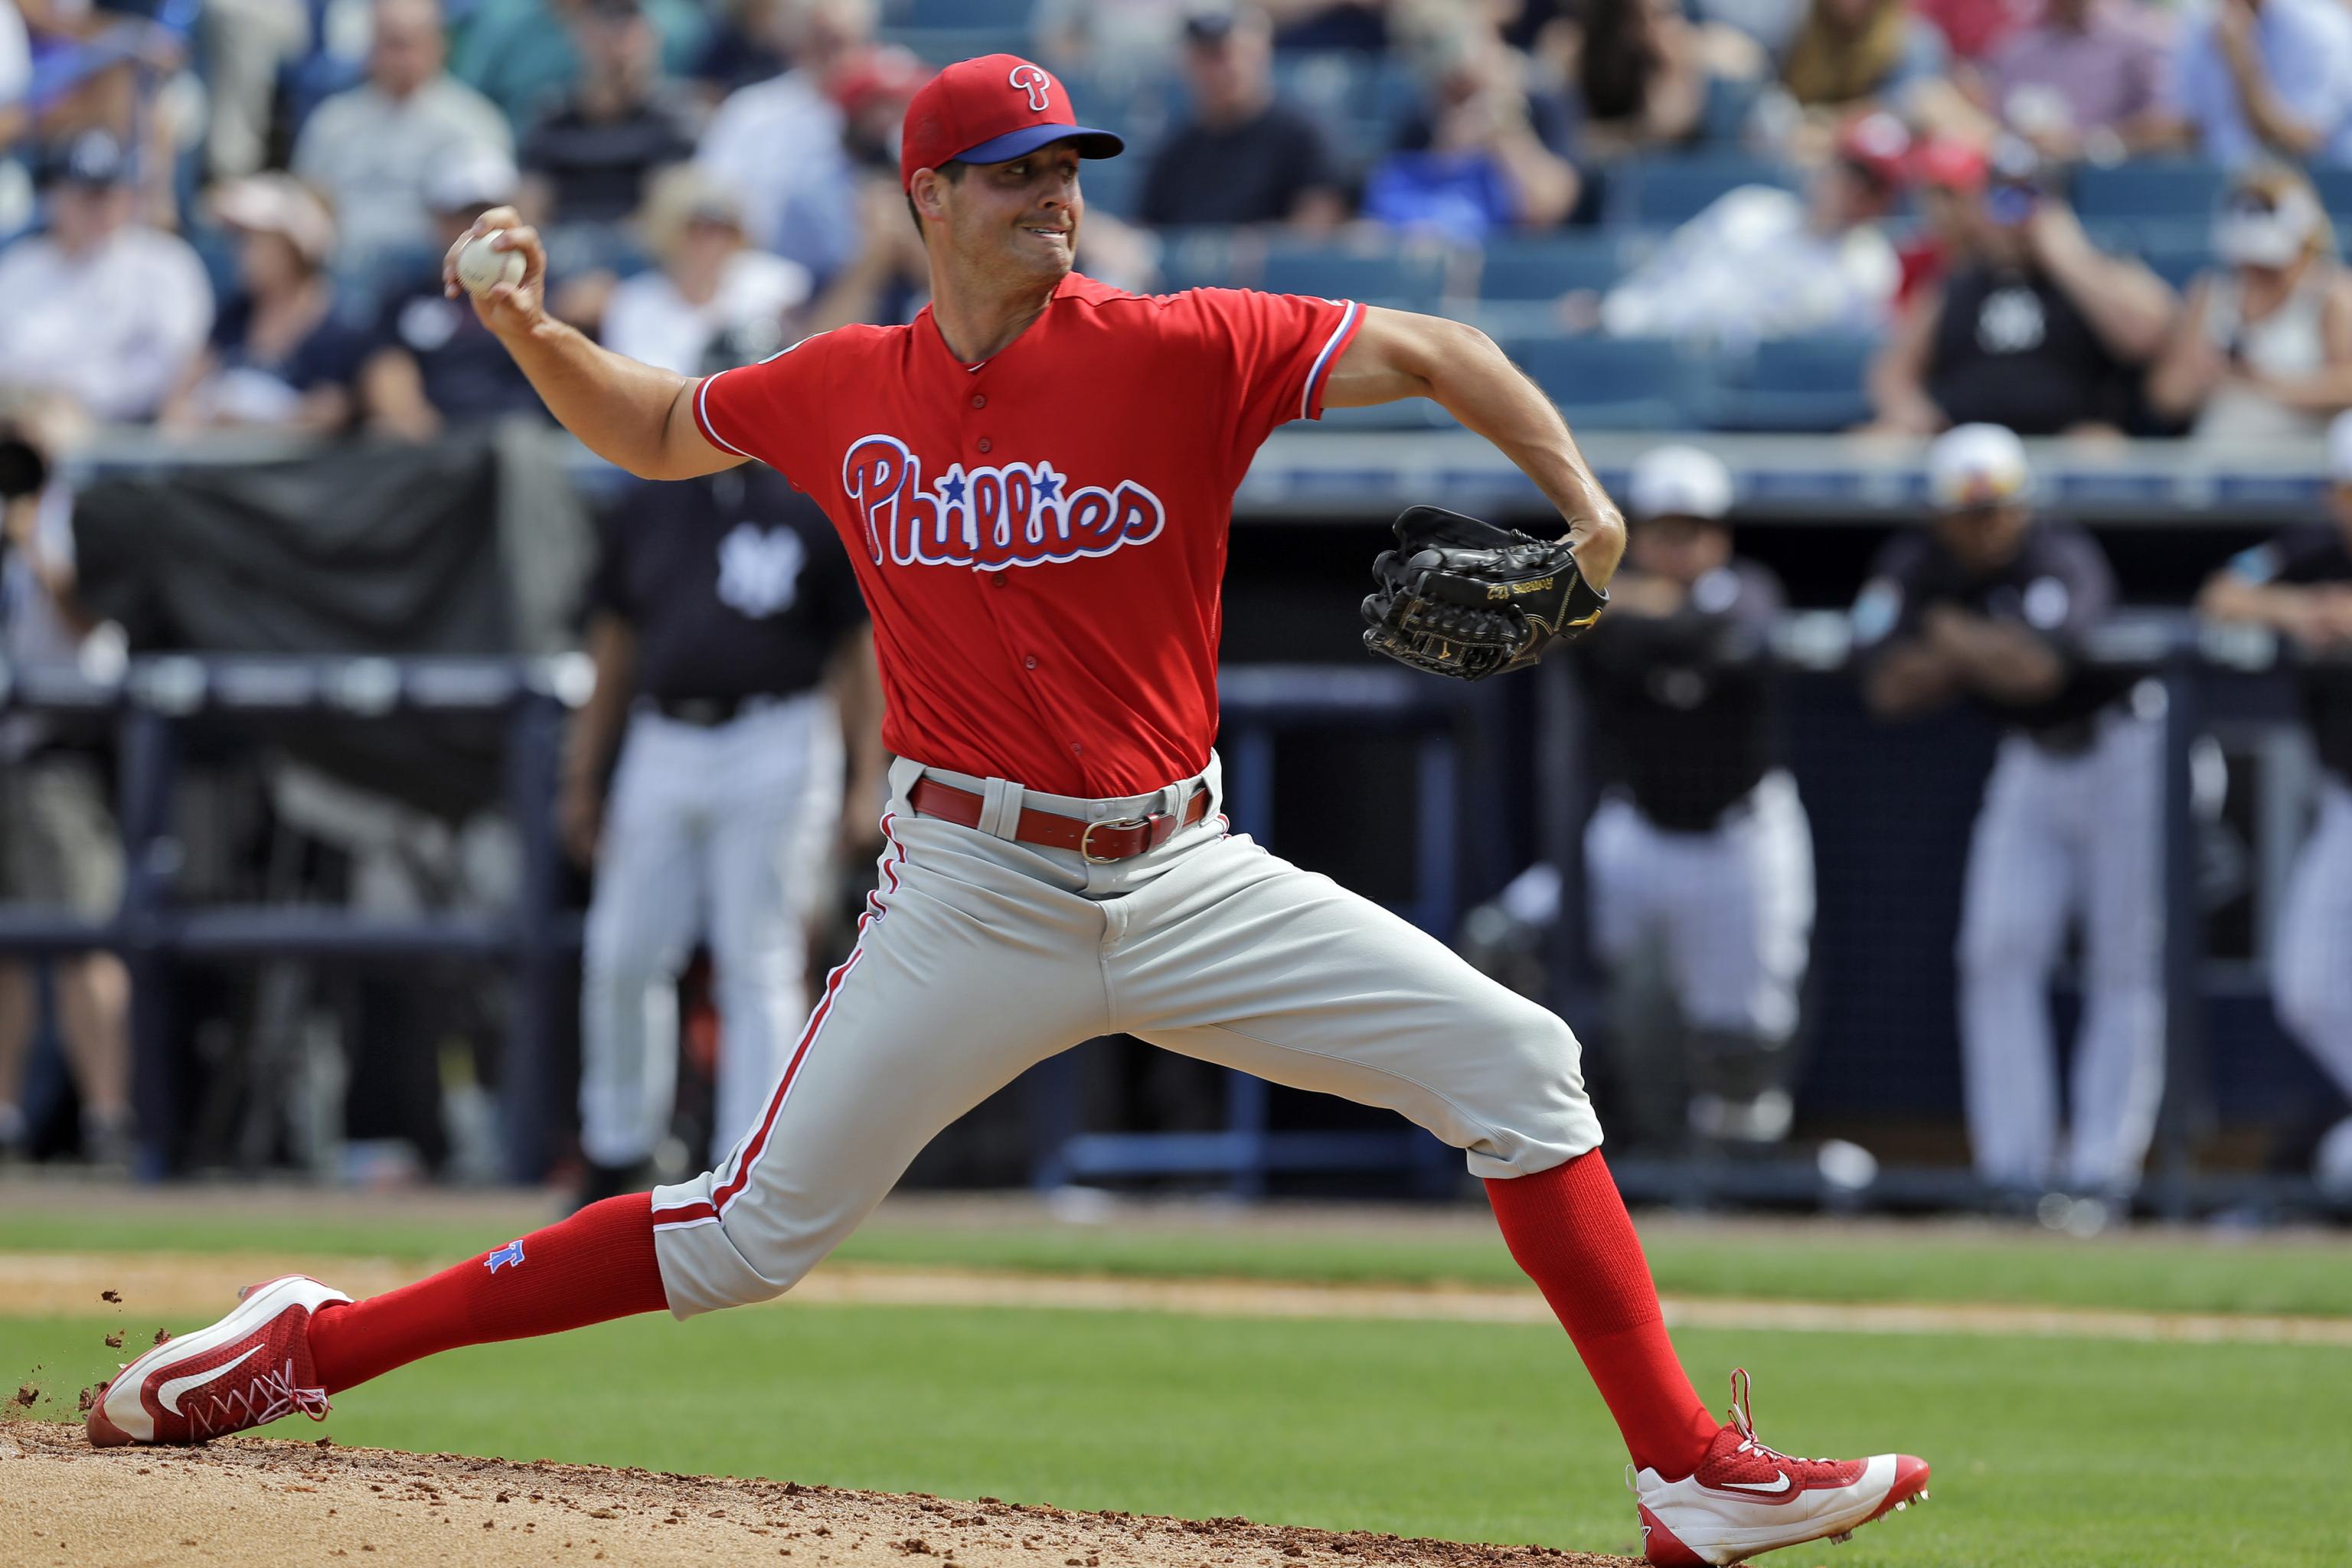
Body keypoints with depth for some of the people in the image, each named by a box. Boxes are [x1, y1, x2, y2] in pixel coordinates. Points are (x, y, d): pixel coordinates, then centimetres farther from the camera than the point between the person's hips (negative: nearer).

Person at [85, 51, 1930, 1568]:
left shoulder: (1182, 352, -6)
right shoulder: (846, 390, 2)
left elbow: (1429, 353, -9)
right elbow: (653, 430, 20)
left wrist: (1577, 495, -25)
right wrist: (530, 334, 1)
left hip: (1189, 882, 1)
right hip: (975, 900, -1)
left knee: (1521, 1072, -8)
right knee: (748, 1235, -5)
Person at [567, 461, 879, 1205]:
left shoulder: (820, 505, 1)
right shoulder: (643, 508, 12)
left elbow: (861, 650, 1)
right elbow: (614, 650, 16)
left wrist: (866, 787, -5)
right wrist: (581, 779, 13)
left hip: (775, 756, -4)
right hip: (663, 748, 4)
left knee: (760, 969, -5)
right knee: (622, 961, 2)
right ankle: (617, 1158, 17)